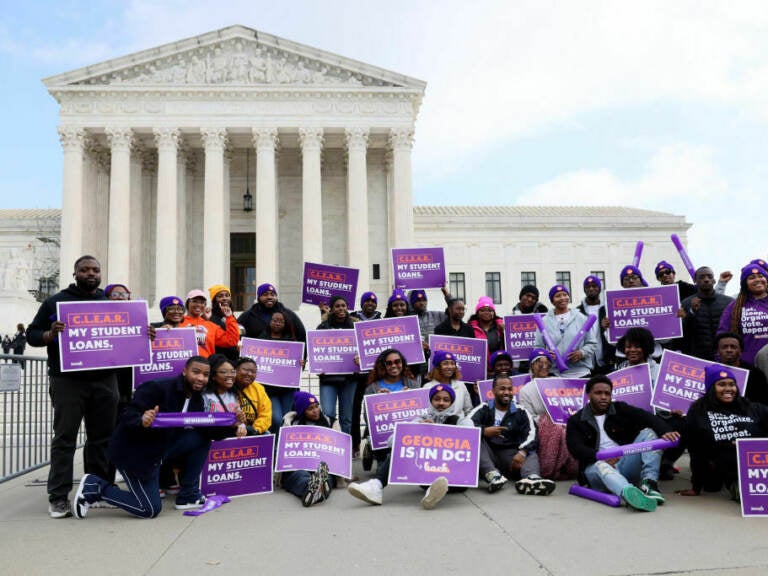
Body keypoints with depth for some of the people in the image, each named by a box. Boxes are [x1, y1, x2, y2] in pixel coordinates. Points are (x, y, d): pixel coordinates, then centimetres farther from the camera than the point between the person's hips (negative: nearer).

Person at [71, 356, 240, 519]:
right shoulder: (157, 388, -23)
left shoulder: (196, 399, 0)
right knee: (151, 509, -8)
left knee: (203, 439, -7)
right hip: (133, 451, -8)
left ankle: (188, 496, 4)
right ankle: (95, 487, 7)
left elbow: (209, 430, -2)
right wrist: (142, 421, -50)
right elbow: (128, 418, -28)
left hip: (161, 448, 8)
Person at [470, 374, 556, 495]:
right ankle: (493, 475, -45)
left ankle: (531, 478, -53)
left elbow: (531, 435, -7)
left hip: (510, 455, 2)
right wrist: (484, 431, -30)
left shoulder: (520, 412, 9)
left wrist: (523, 452, -26)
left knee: (531, 453, -20)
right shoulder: (483, 409, 6)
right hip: (487, 454, -2)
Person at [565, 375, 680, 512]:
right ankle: (629, 493, -70)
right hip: (596, 464, -3)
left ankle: (649, 483, -29)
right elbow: (575, 449, -8)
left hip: (625, 463, 3)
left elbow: (647, 418, -6)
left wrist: (665, 431, -29)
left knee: (648, 432, -12)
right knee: (601, 465, -38)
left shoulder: (620, 409, 13)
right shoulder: (576, 421, 9)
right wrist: (599, 455, -29)